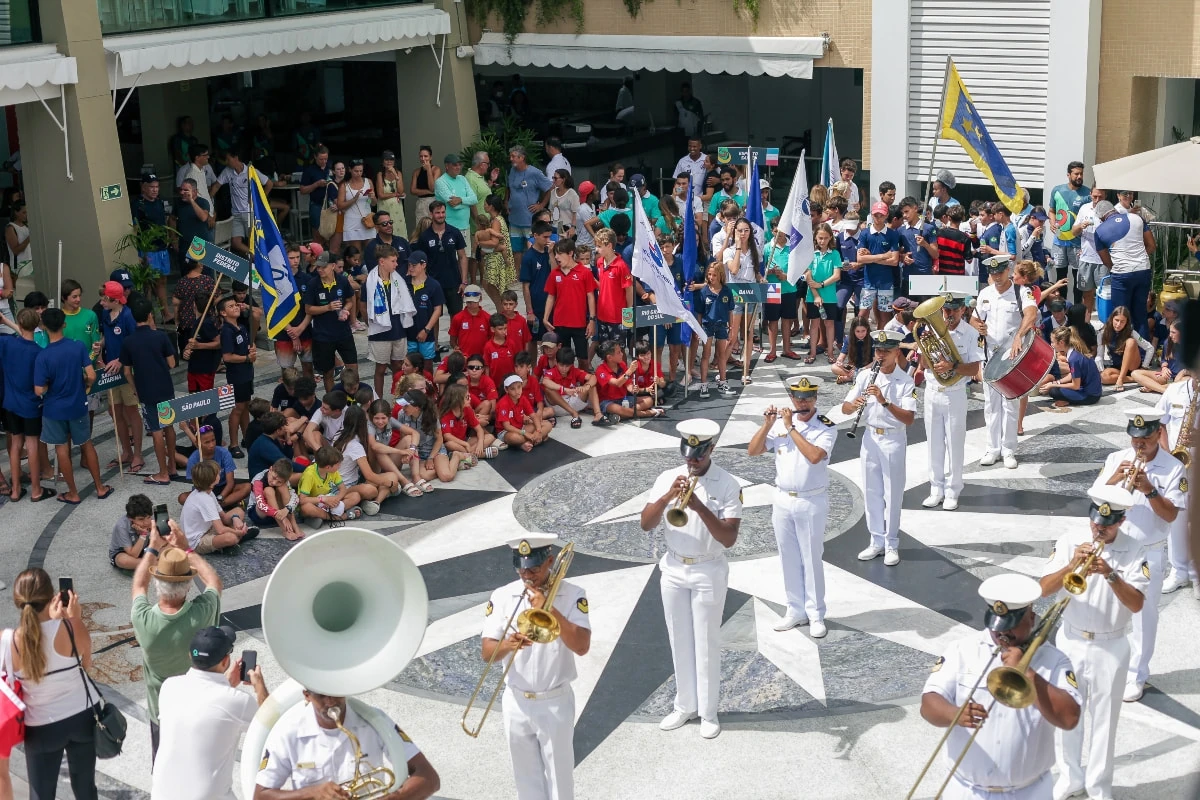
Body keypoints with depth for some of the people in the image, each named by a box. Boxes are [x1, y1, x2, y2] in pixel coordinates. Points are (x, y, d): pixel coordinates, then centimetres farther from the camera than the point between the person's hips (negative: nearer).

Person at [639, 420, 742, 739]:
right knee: (680, 642, 14)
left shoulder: (728, 485, -12)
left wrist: (700, 507, -32)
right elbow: (645, 524, -9)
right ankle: (685, 706, 28)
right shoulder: (667, 478, -2)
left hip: (708, 572, -4)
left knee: (706, 644, 4)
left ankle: (708, 712, 17)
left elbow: (729, 538, -19)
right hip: (673, 570, 4)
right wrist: (667, 496, -25)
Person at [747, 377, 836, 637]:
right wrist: (767, 425, -13)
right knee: (788, 558, 12)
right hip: (782, 500, 4)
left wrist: (791, 428, -21)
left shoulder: (825, 428, -9)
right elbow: (753, 451, 1)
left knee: (812, 559, 2)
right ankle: (795, 609, 23)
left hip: (812, 502, -4)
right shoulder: (779, 422, 3)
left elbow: (814, 456, -27)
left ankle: (815, 614, 12)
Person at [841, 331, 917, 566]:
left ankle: (891, 545, 14)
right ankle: (876, 542, 22)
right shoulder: (865, 376, 0)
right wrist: (854, 404, -24)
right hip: (870, 438, 4)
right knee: (872, 492, 11)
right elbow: (844, 408, -1)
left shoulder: (905, 382, -11)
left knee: (892, 493, 3)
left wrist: (884, 401, -32)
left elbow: (909, 419, -21)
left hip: (893, 440, -4)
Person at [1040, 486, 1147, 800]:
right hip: (1071, 642, 2)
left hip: (1110, 647, -2)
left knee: (1104, 719, 10)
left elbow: (1137, 604, -19)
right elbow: (1044, 589, -14)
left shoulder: (1134, 551, -11)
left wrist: (1110, 574, -33)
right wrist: (1071, 566, -30)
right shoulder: (1069, 541, -8)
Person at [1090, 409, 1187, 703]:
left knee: (1143, 614, 7)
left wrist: (1149, 490, -27)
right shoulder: (1116, 459, -2)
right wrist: (1114, 479, -23)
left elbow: (1171, 515, -13)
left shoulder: (1173, 468, -8)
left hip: (1149, 553, -2)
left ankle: (1136, 675, 20)